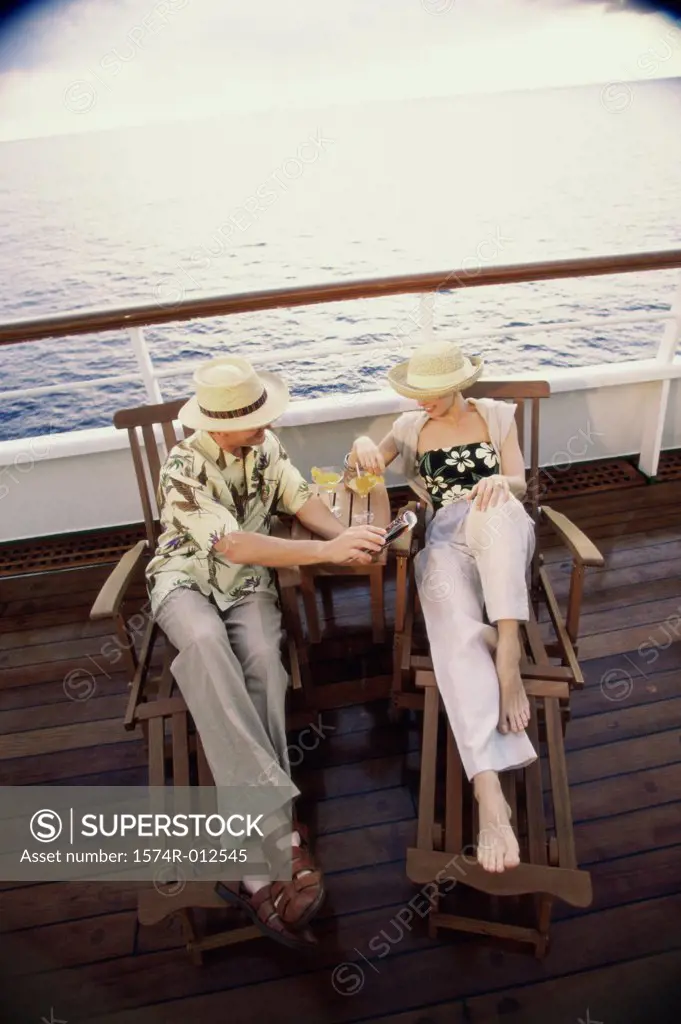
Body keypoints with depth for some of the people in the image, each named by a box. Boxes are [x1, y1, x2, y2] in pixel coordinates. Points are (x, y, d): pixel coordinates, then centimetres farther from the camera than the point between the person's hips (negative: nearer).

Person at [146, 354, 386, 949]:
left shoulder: (265, 447, 1)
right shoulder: (184, 470, -19)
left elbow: (301, 500, 1)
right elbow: (232, 544, -29)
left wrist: (349, 538, -19)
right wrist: (326, 551, -36)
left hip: (247, 582, 4)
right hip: (186, 581, -3)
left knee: (262, 658, -28)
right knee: (207, 643, -38)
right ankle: (276, 828, -39)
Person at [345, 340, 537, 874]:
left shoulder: (497, 414, 13)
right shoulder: (411, 425, 15)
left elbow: (520, 485, 8)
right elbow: (367, 468, 16)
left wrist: (501, 482, -18)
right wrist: (363, 444, -9)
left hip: (500, 535, 1)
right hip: (444, 539, -1)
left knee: (495, 508, -40)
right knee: (457, 631, -33)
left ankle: (509, 652, -40)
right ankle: (489, 793, -45)